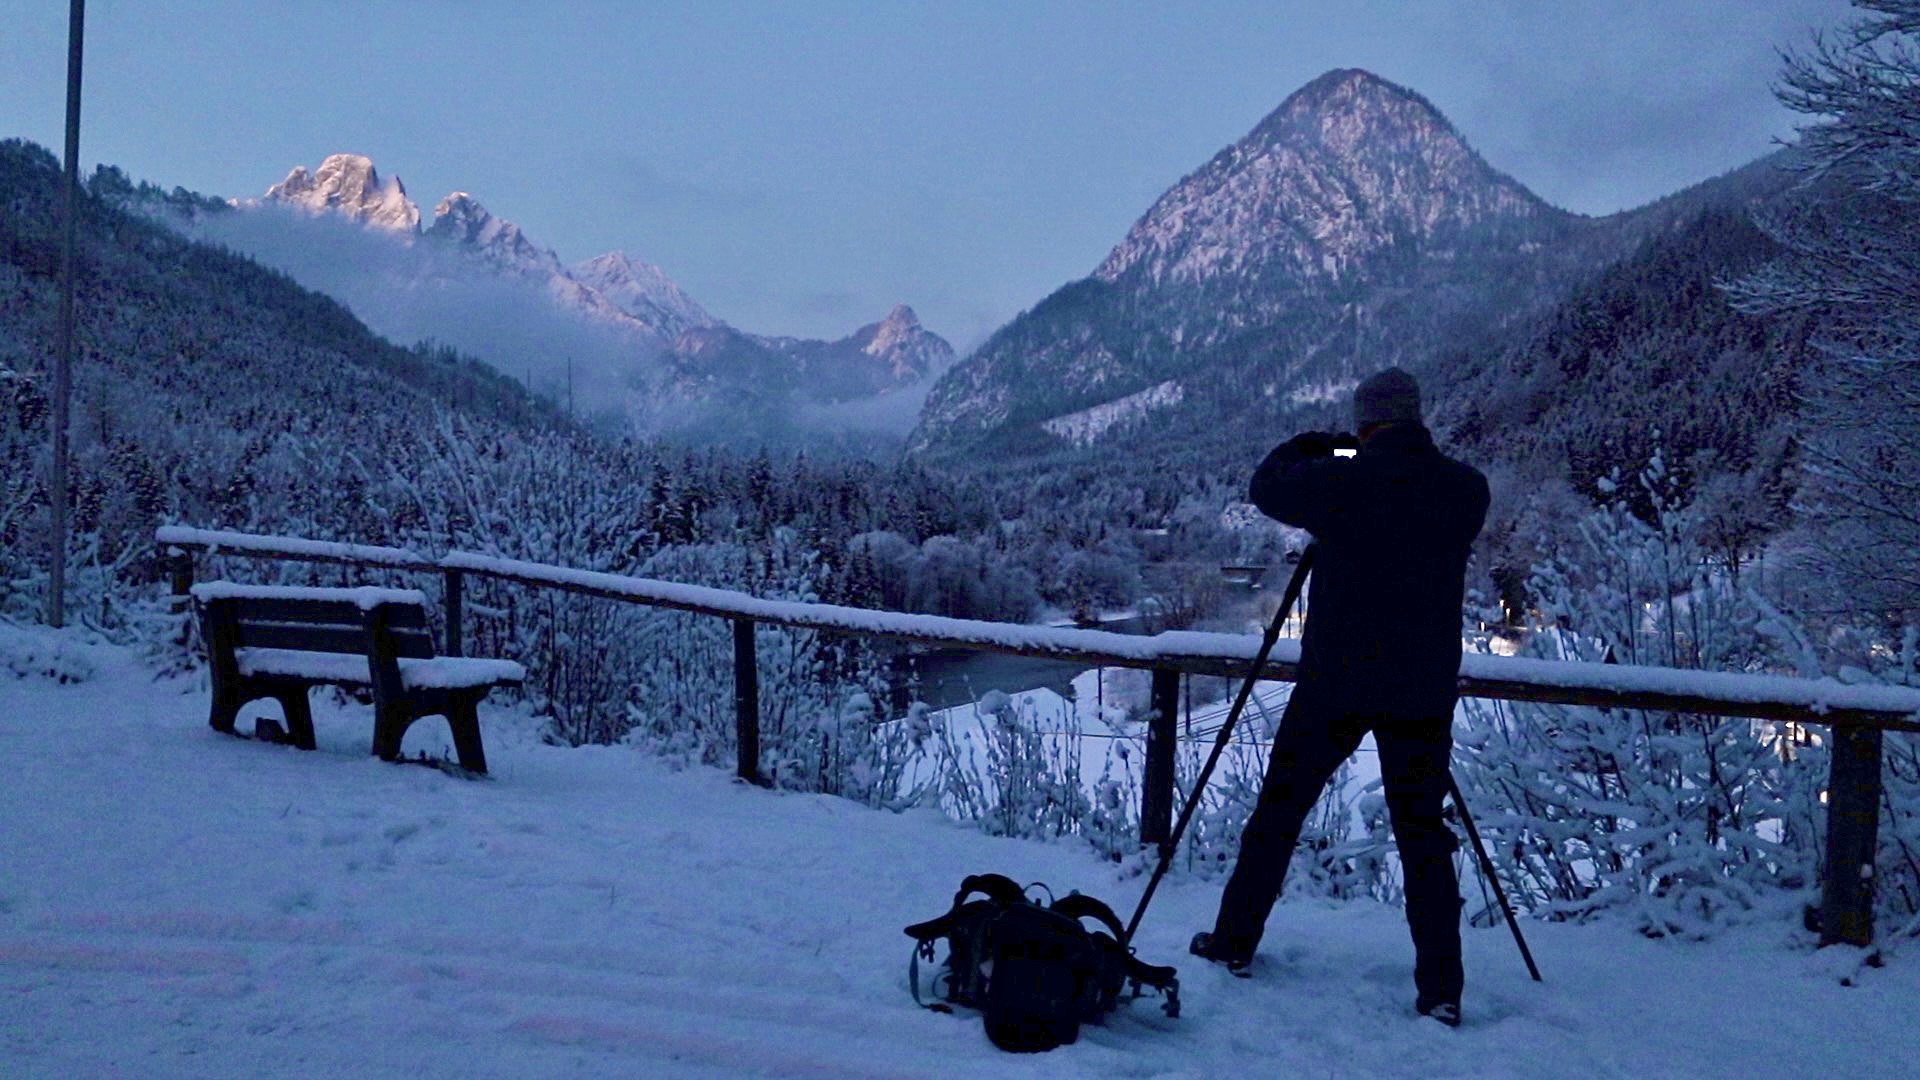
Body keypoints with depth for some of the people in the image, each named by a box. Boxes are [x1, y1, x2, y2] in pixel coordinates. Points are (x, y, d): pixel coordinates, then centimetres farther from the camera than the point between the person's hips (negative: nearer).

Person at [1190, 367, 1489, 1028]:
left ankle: (1235, 942, 24)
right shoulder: (1465, 489, 0)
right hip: (1424, 691, 3)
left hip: (1335, 682, -3)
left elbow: (1265, 487, 3)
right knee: (1423, 833, 9)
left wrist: (1306, 448, 21)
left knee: (1279, 809, 12)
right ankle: (1440, 991, 8)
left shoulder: (1341, 482, -12)